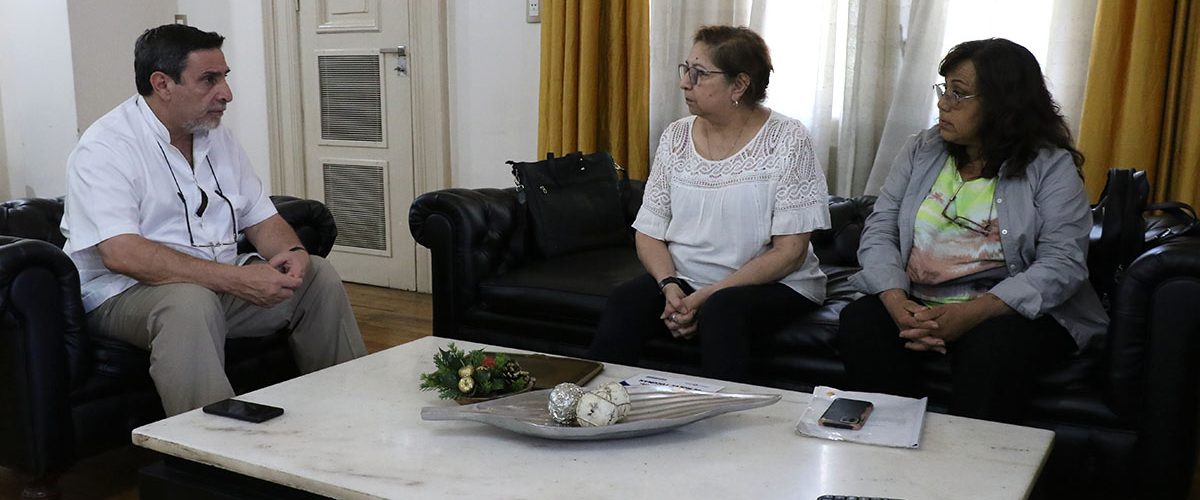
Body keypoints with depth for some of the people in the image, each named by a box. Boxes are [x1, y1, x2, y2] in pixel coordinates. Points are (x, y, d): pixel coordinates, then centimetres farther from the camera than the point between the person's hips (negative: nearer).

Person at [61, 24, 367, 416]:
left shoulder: (218, 137, 11)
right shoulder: (105, 148, -13)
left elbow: (261, 219, 13)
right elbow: (120, 253, -26)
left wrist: (293, 252, -12)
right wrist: (235, 279, -31)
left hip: (222, 283, 7)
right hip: (125, 293, -7)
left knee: (319, 277, -5)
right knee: (192, 302, -37)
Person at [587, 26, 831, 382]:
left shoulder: (786, 140, -8)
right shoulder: (676, 137, 4)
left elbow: (789, 253, -12)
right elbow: (648, 232, 5)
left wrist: (705, 297, -19)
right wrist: (670, 286, -15)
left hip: (773, 285, -3)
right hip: (682, 279, 4)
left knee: (721, 310, -34)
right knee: (626, 302, -25)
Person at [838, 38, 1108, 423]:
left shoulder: (1051, 167, -1)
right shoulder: (921, 151, 11)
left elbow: (1063, 264, -11)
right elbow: (880, 230, 3)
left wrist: (971, 313, -25)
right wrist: (896, 303, -18)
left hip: (1009, 309, -3)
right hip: (915, 304, 3)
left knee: (993, 345, -36)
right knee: (860, 322, -26)